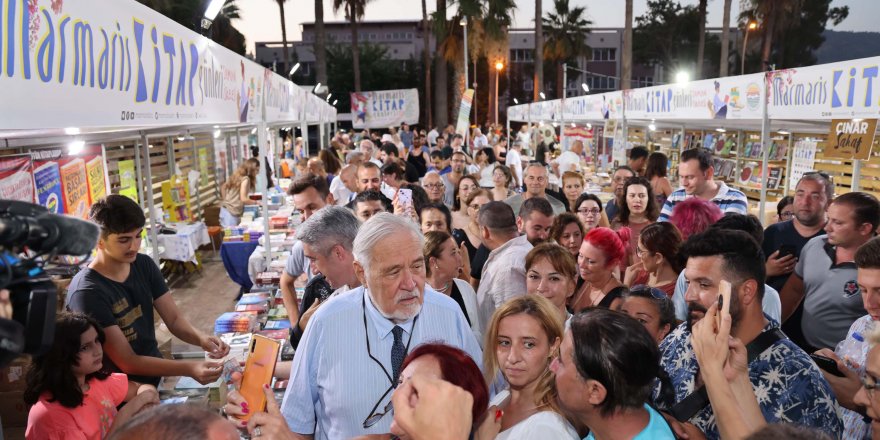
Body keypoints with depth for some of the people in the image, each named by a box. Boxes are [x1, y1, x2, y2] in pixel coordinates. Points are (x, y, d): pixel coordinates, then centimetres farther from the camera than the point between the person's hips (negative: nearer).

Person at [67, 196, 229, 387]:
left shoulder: (144, 265, 1)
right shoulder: (87, 292, -19)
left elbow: (174, 319, 1)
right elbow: (128, 362, -19)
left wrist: (201, 338, -20)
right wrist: (189, 369, -29)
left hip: (160, 374, 6)